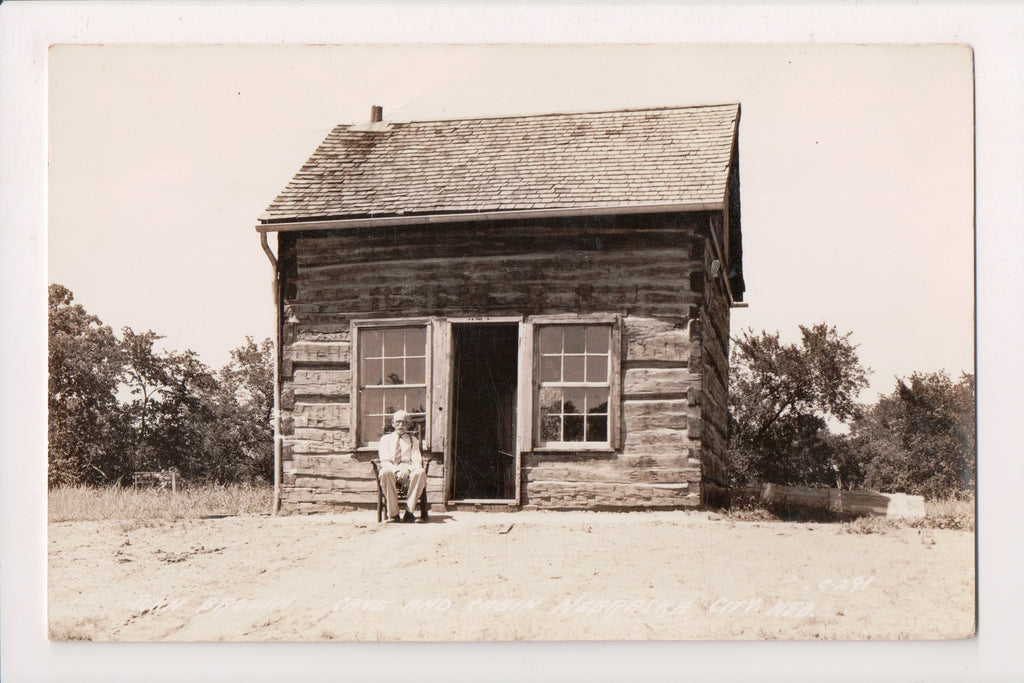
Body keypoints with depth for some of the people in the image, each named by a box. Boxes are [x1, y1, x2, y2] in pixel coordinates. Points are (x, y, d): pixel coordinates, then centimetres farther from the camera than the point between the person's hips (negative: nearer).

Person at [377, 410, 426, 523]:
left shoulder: (413, 440, 22)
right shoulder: (385, 439, 18)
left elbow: (417, 462, 8)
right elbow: (385, 461, 5)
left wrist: (407, 470, -15)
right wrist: (397, 470, -16)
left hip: (408, 472, 1)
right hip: (391, 470, -1)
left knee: (420, 472, -35)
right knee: (385, 472, -39)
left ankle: (409, 511, -29)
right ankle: (393, 513, -32)